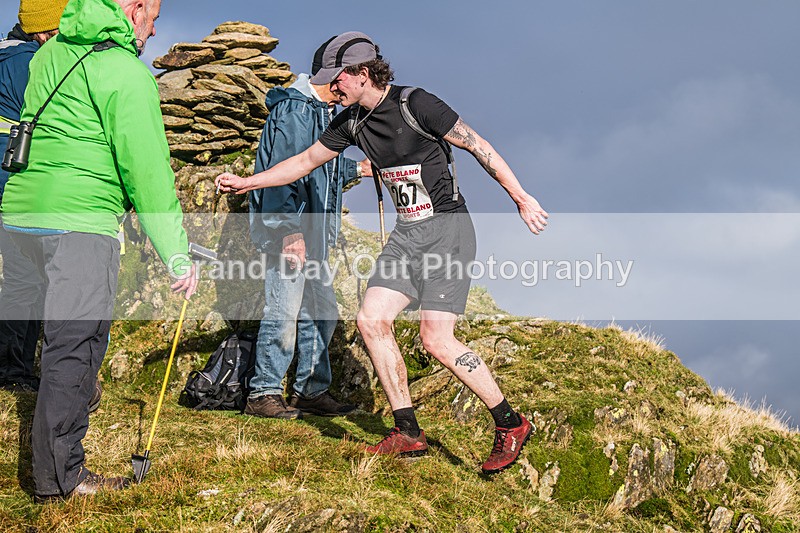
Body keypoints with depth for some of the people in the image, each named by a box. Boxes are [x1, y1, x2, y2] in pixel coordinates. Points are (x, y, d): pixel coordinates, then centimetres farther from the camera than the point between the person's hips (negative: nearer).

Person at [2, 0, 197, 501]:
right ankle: (59, 477, -4)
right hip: (79, 221, -8)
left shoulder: (52, 52, 16)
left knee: (73, 333, 25)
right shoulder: (125, 71, -10)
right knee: (75, 342, -6)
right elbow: (147, 171, -12)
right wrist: (178, 254, -9)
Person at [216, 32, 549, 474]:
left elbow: (479, 146, -12)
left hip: (447, 227, -8)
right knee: (371, 321, -3)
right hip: (407, 233, 8)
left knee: (436, 339, -16)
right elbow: (306, 161, 19)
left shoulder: (415, 104, -15)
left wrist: (521, 198, -13)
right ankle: (408, 433, 5)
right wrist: (247, 183, 16)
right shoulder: (352, 122, 7)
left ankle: (510, 425, -1)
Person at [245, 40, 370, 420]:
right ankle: (263, 393, -2)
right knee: (285, 310, -10)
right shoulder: (293, 110, -13)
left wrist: (357, 168, 25)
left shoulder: (321, 111, 19)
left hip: (311, 234, 10)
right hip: (288, 230, -10)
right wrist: (289, 230, -25)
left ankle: (312, 391, 20)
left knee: (321, 311, 12)